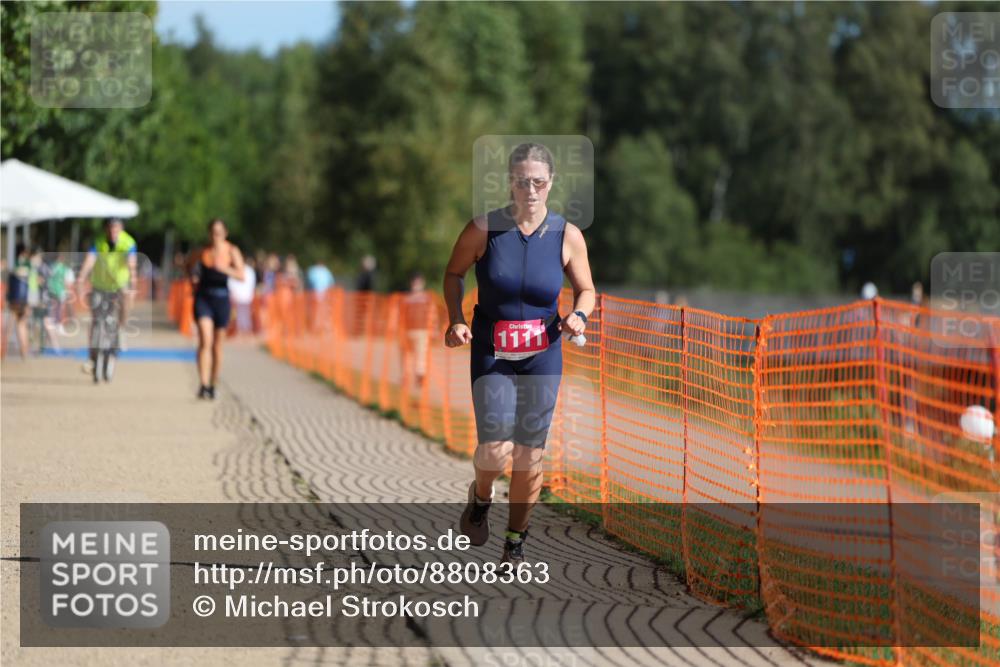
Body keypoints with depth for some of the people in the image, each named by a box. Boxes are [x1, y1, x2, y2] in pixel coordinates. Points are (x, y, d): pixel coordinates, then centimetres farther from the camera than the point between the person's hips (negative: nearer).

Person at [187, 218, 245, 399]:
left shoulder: (232, 252, -4)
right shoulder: (201, 252, 0)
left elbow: (241, 276, -14)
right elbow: (189, 264, 20)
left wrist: (224, 269, -29)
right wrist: (193, 280, 5)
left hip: (222, 298, 1)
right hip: (203, 298, -1)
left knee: (217, 346, 10)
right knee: (205, 341, -16)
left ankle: (212, 385, 25)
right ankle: (203, 385, -22)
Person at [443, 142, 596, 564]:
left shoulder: (567, 236, -5)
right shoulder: (483, 230, -9)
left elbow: (586, 290, 8)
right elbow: (454, 273, 7)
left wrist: (578, 315, -14)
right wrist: (456, 320, -8)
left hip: (542, 356, 2)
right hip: (491, 355, -2)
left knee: (529, 457, 5)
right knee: (496, 451, -14)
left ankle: (515, 542, 23)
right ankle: (480, 498, 21)